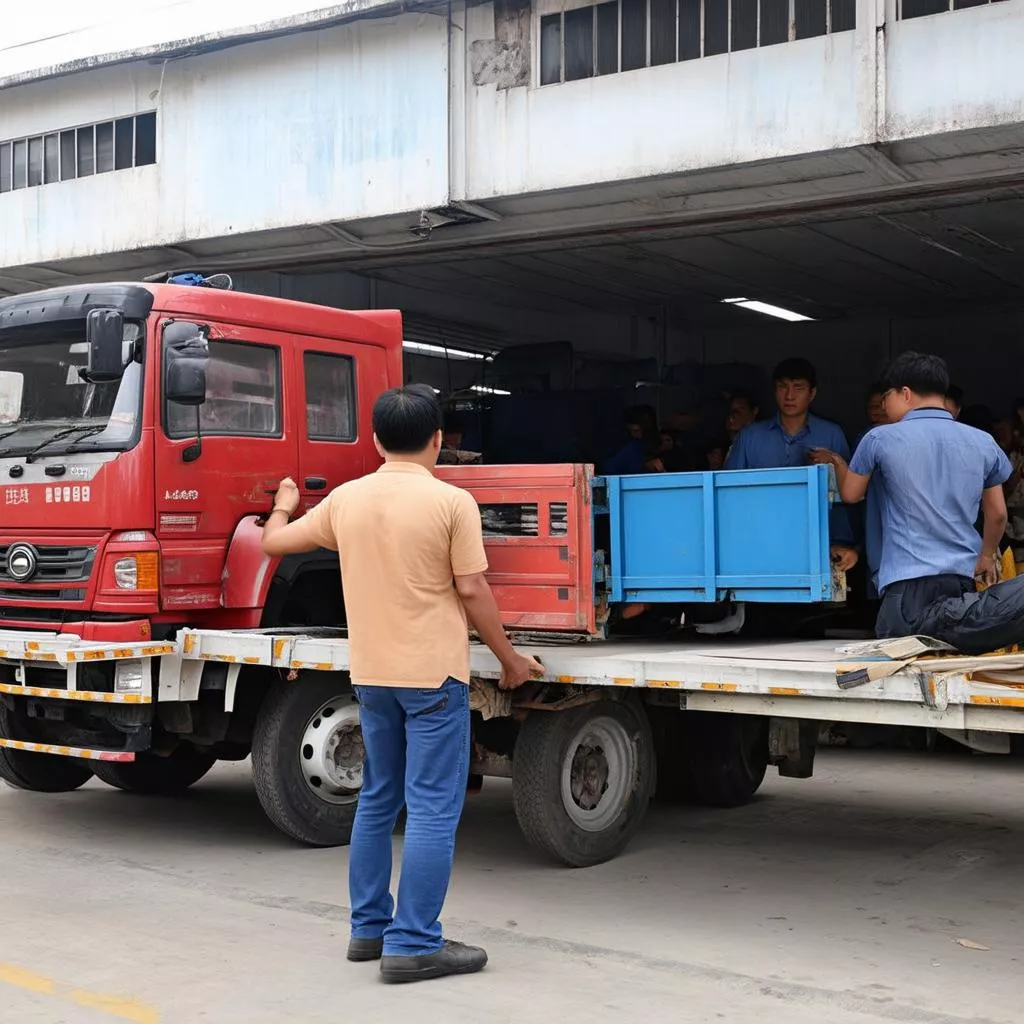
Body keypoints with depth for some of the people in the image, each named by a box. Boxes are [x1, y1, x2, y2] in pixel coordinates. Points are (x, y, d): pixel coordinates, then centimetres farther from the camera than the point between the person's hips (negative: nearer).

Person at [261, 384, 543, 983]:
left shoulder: (346, 499, 3)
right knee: (433, 810, -1)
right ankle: (414, 945, -1)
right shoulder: (452, 502, -12)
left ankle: (370, 927, 24)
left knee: (378, 801, 18)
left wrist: (284, 506, 37)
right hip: (434, 674, -6)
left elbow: (275, 542, 15)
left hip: (372, 675, 6)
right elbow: (472, 591, -10)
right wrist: (510, 659, 2)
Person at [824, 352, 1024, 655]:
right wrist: (986, 557, 38)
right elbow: (997, 514, 19)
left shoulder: (880, 439, -2)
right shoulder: (983, 442, 9)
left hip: (908, 579, -4)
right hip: (962, 576, 4)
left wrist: (838, 463, 38)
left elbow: (851, 494, 16)